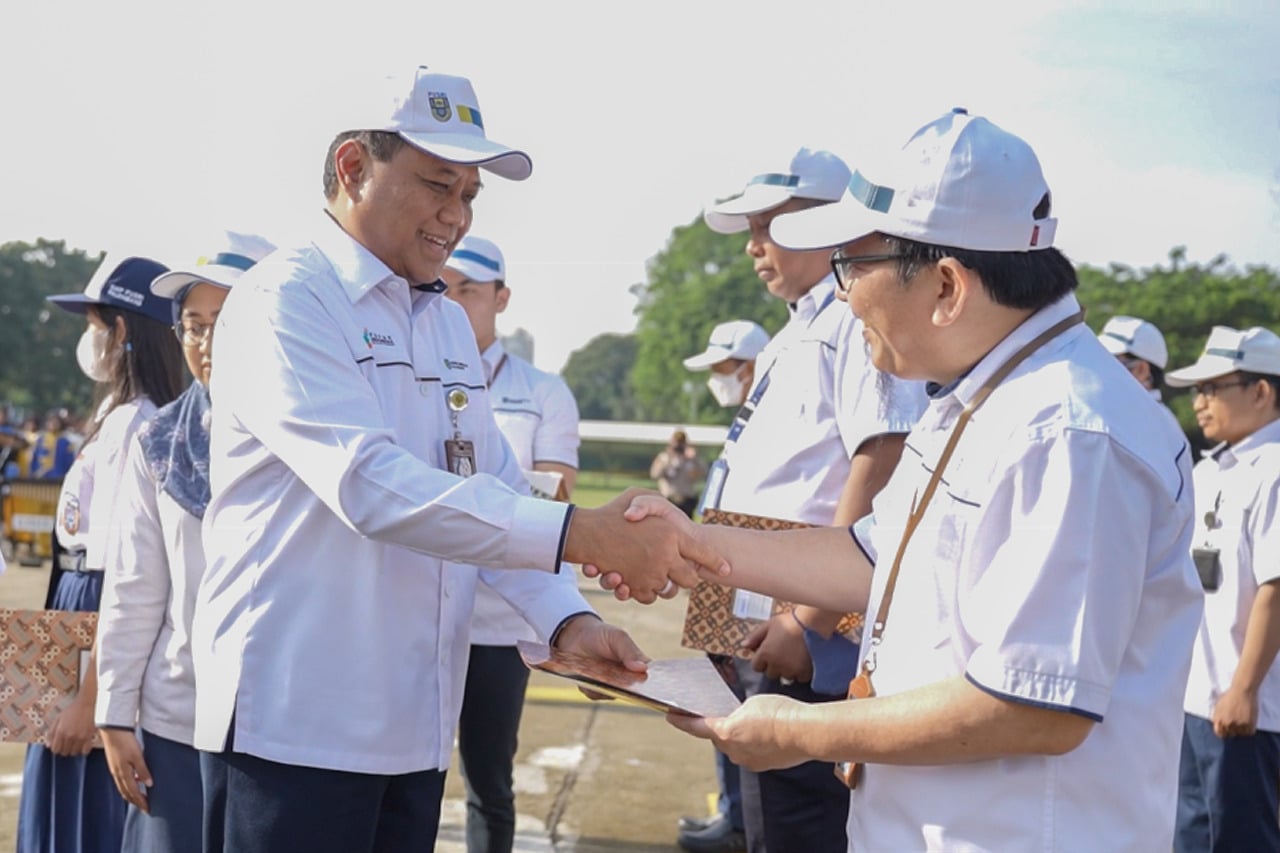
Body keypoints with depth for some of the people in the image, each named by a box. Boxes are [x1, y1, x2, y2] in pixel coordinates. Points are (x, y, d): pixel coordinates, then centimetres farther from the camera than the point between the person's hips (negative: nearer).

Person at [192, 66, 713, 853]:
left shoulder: (450, 324, 15)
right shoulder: (285, 301, -11)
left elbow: (500, 491, 13)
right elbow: (373, 486, -24)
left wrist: (567, 618, -5)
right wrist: (585, 535, -29)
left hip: (417, 729, 8)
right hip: (294, 723, -7)